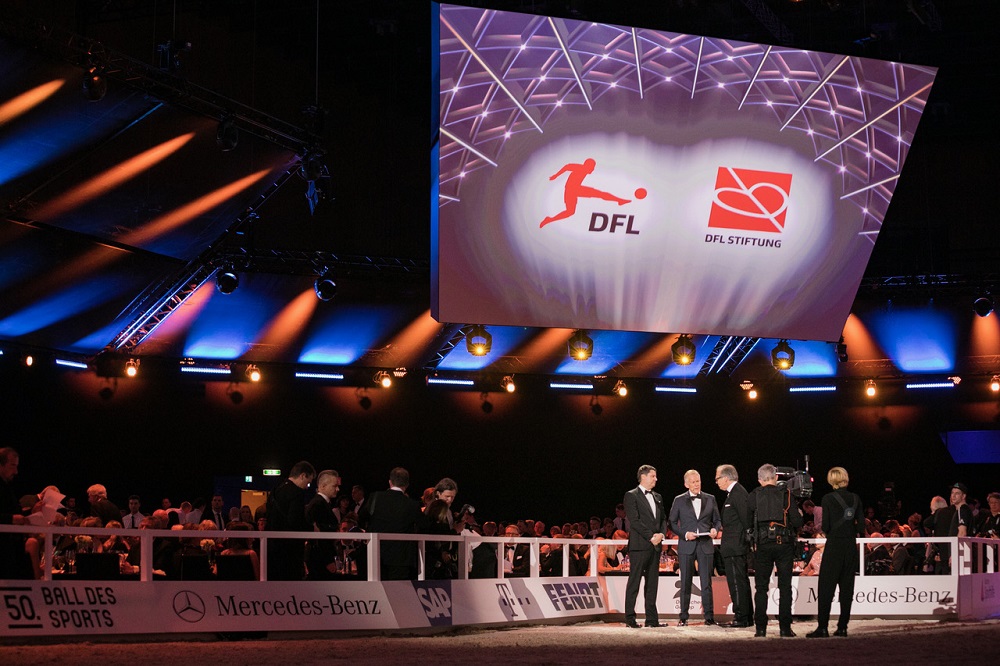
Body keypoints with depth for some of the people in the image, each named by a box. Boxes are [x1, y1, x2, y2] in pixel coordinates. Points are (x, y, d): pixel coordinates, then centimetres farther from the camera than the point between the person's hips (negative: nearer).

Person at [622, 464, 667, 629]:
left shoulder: (657, 497, 19)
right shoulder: (631, 496, -3)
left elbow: (663, 519, 18)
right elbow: (634, 520, -11)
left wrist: (661, 534, -2)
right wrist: (650, 536, -14)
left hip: (655, 546, 7)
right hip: (639, 545, -7)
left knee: (652, 583, 7)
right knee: (634, 583, -5)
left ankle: (651, 619, 10)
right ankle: (630, 619, -4)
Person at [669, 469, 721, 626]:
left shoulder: (710, 499, 10)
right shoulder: (679, 500, 5)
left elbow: (717, 520, 15)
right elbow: (672, 522, 6)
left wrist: (715, 529, -7)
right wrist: (684, 534, -9)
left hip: (706, 544, 1)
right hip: (686, 546, -1)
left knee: (706, 582, -1)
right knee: (685, 583, 2)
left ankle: (709, 616, 3)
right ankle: (683, 617, 7)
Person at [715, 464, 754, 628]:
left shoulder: (738, 493, -15)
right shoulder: (734, 492, 17)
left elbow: (746, 519, -19)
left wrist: (746, 539, -14)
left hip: (735, 547, -11)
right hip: (735, 547, 11)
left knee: (737, 582, -9)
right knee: (741, 582, 15)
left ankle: (741, 618, -7)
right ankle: (747, 618, 21)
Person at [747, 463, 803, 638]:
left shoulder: (754, 496, 1)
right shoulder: (786, 494, -1)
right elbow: (797, 521, -5)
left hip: (763, 545, 0)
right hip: (784, 544, 0)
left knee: (761, 588, 7)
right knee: (785, 587, 5)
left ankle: (760, 628, 3)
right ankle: (785, 628, 2)